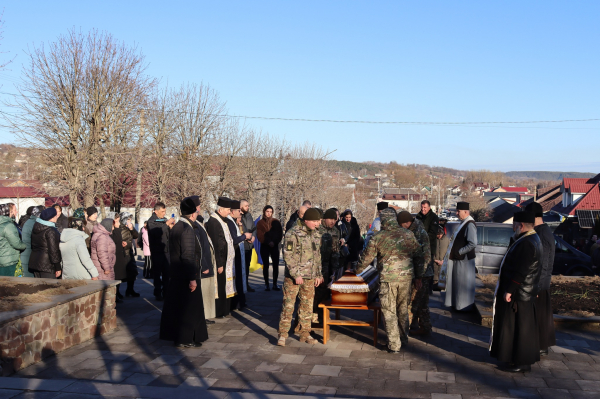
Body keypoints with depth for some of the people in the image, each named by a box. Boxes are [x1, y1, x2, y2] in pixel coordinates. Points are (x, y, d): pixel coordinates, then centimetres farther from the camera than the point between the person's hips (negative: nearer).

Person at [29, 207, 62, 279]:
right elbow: (54, 250, -17)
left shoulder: (35, 228, 11)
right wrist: (58, 268, -14)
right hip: (47, 265, -9)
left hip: (34, 261, 9)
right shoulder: (51, 231, -16)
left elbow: (33, 246, 18)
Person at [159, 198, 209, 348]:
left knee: (176, 305, 16)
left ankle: (175, 335, 27)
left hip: (176, 275, 9)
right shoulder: (187, 229, -20)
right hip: (186, 275, -9)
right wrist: (192, 278, -21)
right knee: (189, 307, 1)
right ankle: (185, 339, 8)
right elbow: (188, 256, -24)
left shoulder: (176, 227, 9)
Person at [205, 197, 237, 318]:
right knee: (220, 286, -1)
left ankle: (225, 310, 25)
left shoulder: (223, 220, 12)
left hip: (227, 260, 9)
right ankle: (218, 312, 9)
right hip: (220, 260, -9)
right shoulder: (213, 222, -18)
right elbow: (215, 245, -21)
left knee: (226, 285, 15)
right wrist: (219, 264, -21)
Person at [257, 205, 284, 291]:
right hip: (264, 246, -1)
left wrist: (274, 242, -11)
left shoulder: (276, 222, 7)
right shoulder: (260, 223, 4)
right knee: (266, 265, 2)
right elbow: (259, 236, -2)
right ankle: (266, 284, 6)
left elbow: (280, 233, 4)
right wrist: (268, 242, -13)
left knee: (276, 265, -4)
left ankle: (275, 284, 2)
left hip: (274, 246, 1)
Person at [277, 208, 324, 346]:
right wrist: (296, 275, -17)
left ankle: (305, 334, 22)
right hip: (293, 277, -6)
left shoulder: (316, 235, 10)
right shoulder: (293, 234, -12)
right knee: (288, 305, -2)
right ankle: (282, 335, 6)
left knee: (307, 306, 11)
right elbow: (288, 256, -15)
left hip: (310, 278, 6)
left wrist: (318, 274, 15)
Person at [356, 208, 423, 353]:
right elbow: (419, 256, 6)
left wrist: (357, 270, 23)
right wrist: (418, 276, 15)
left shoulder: (377, 238, -5)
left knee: (389, 311, 7)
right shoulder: (409, 235, 2)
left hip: (388, 279, -3)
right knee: (403, 309, 20)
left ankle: (394, 345, 10)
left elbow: (366, 258, 5)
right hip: (406, 277, 3)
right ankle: (404, 338, 34)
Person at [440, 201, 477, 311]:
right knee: (457, 282, 16)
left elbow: (473, 244, -25)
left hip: (464, 260, -10)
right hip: (458, 258, 10)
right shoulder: (464, 223, 11)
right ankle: (456, 303, 27)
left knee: (463, 283, 2)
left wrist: (459, 252, -17)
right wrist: (454, 251, 11)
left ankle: (464, 306, 13)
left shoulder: (470, 225, -19)